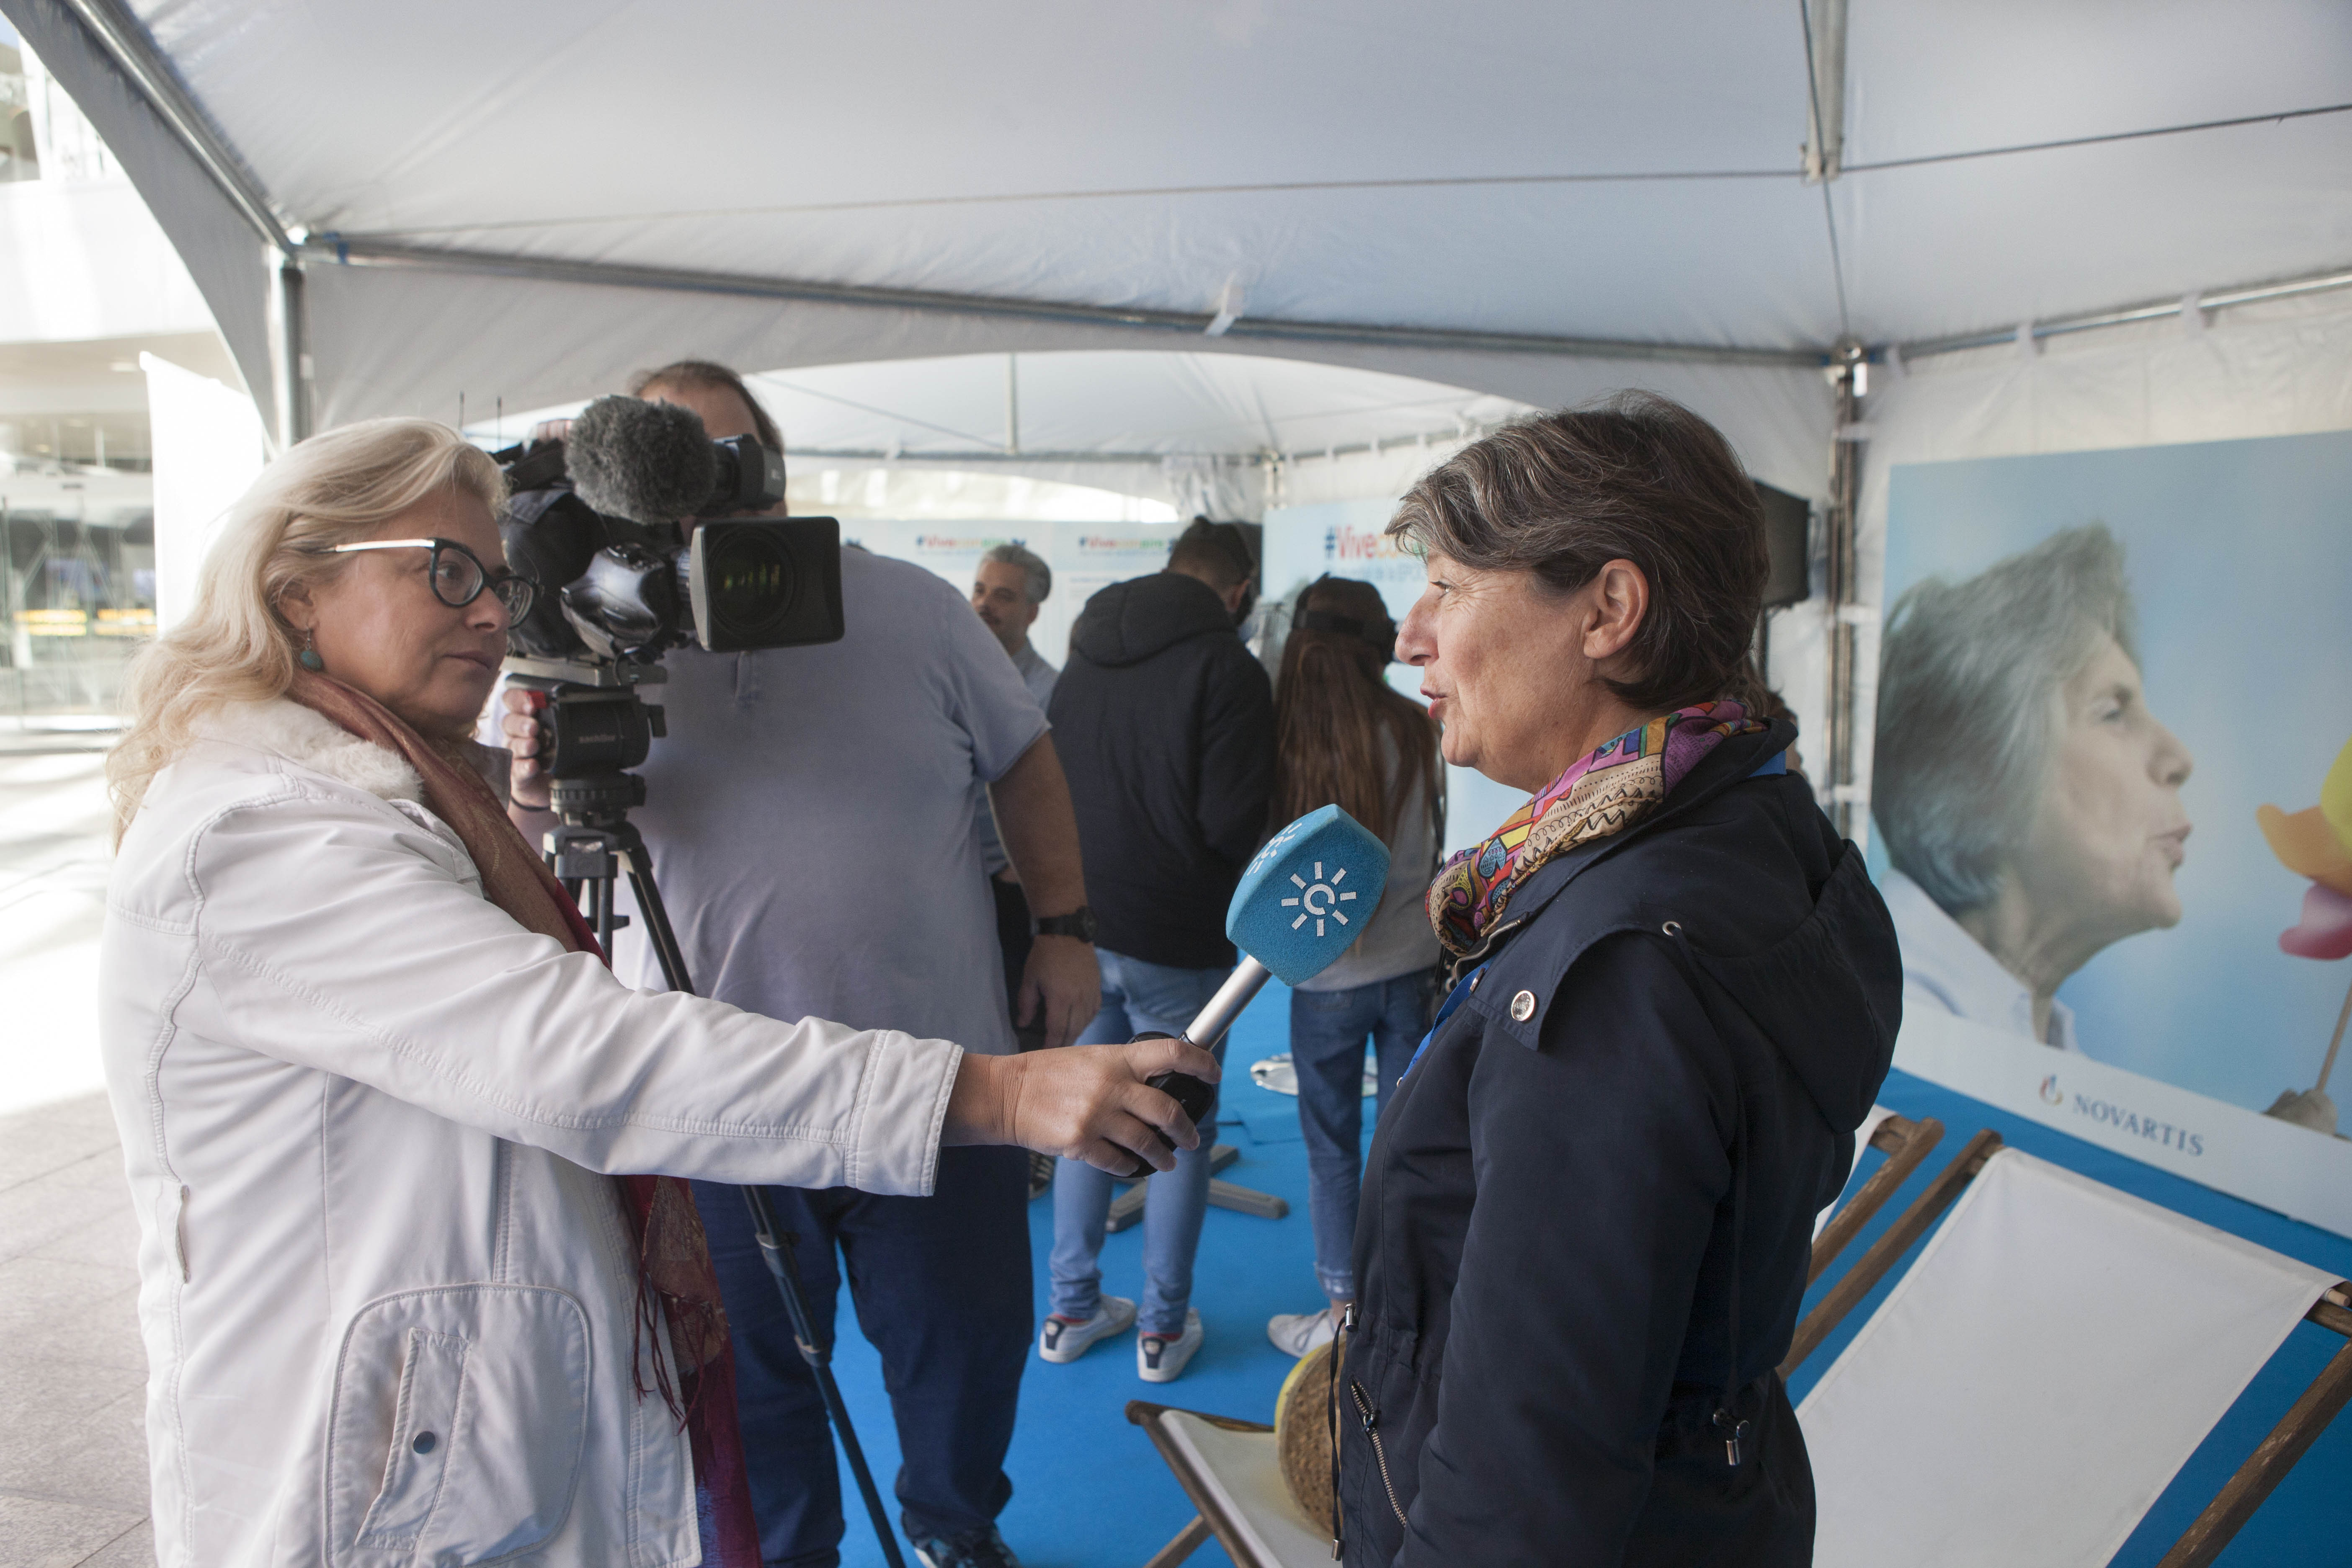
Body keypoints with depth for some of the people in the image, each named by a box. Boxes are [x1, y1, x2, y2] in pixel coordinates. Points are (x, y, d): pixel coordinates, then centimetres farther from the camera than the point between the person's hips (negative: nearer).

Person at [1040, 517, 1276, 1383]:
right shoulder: (1228, 670, -14)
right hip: (1177, 939, -6)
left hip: (1081, 925, 6)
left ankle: (1072, 1308, 26)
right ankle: (1163, 1326, 18)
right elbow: (1231, 823, -18)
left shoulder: (1083, 658, 7)